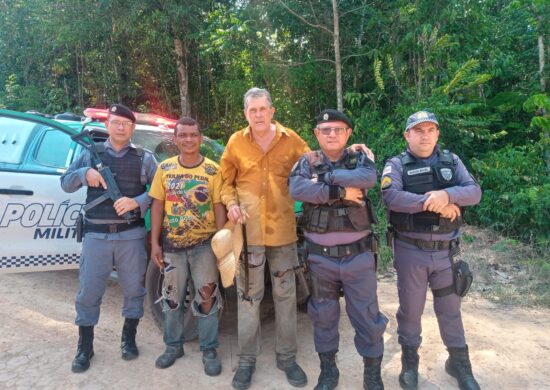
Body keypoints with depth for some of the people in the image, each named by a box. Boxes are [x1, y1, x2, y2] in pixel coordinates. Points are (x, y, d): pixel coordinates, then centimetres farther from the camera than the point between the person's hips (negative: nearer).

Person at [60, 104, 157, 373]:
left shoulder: (144, 157, 5)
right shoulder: (91, 153, 9)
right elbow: (65, 183, 8)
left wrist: (137, 202, -17)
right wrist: (85, 173, -11)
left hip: (131, 234, 0)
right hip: (96, 235, 1)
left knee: (133, 289, 9)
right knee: (88, 292, 6)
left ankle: (129, 340, 28)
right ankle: (85, 348, 22)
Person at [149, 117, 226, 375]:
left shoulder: (213, 170, -4)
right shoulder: (165, 168, 1)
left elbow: (219, 208, -3)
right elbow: (157, 206, 3)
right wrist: (155, 243, -1)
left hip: (204, 244, -2)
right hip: (172, 244, 2)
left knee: (207, 298, 4)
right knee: (172, 298, 14)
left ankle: (209, 350, 20)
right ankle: (173, 346, 32)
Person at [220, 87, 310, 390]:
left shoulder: (291, 140, 2)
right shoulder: (236, 142, 3)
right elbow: (225, 181, 8)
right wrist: (231, 204, -9)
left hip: (283, 230, 1)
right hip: (248, 230, 0)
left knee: (285, 295, 11)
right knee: (248, 296, 8)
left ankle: (287, 357, 27)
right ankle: (247, 359, 23)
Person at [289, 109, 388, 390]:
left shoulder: (360, 159, 3)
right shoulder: (307, 162, 3)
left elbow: (368, 179, -21)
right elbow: (296, 189, -18)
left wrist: (325, 178, -17)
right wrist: (341, 191, -20)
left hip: (358, 254, 0)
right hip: (320, 255, 1)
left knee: (367, 316, 8)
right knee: (323, 315, 14)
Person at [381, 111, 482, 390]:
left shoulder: (451, 161, 6)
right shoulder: (397, 165, -3)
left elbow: (474, 192, -6)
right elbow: (391, 196, -22)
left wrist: (446, 195, -25)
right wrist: (434, 204, -23)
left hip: (445, 251, 3)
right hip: (410, 251, -2)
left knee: (450, 309, 16)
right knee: (410, 309, 12)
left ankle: (459, 362, 35)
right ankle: (409, 361, 31)